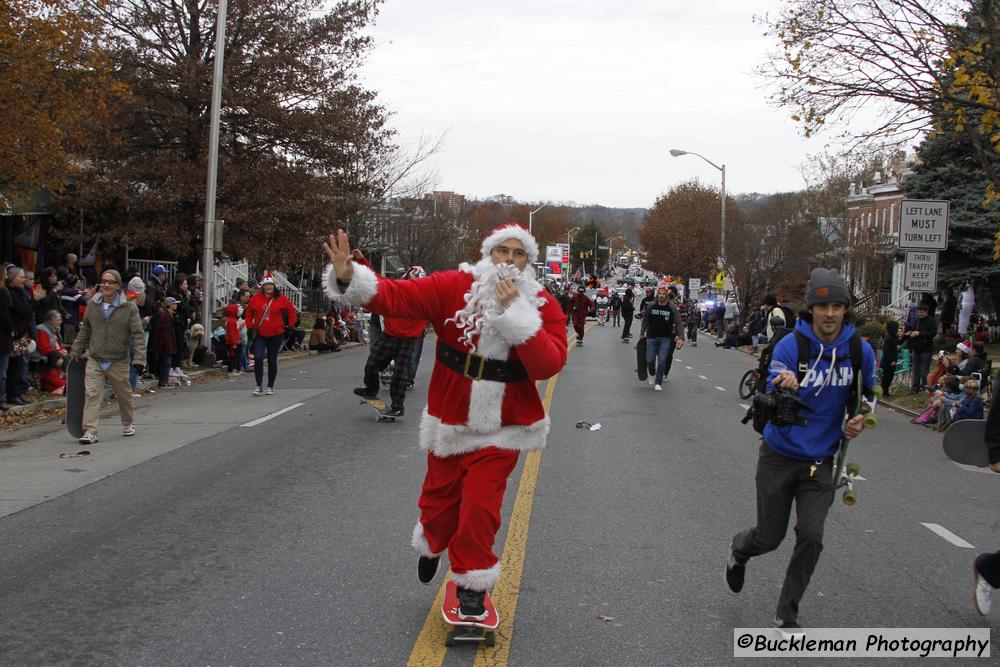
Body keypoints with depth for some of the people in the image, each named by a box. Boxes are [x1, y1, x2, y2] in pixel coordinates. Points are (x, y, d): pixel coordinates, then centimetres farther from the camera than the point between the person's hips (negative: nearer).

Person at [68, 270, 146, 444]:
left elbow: (137, 334, -9)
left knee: (124, 395, 14)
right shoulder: (92, 305, 3)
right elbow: (84, 332, 14)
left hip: (119, 362, -1)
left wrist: (139, 358, -17)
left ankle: (128, 424, 36)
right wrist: (76, 352, 13)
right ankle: (90, 431, -11)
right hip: (95, 360, 2)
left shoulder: (129, 307, -7)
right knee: (92, 394, -10)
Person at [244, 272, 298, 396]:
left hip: (276, 334, -1)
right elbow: (248, 312, 12)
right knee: (258, 358, -11)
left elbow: (291, 311, 6)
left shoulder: (281, 299, -4)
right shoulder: (255, 298, -1)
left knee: (272, 361, 8)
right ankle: (259, 387, -3)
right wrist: (250, 327, 7)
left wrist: (290, 326, 4)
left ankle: (270, 387, 19)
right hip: (259, 334, 1)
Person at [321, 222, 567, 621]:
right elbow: (398, 295, -19)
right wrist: (350, 280, -35)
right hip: (449, 422, 1)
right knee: (440, 497, 17)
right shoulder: (454, 287, -10)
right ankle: (433, 545, 51)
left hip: (501, 429, -1)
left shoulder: (543, 306, -9)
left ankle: (473, 582, 17)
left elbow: (549, 365, -22)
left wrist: (516, 314, -28)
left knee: (480, 505, -6)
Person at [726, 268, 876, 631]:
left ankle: (787, 614, 13)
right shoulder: (790, 345, -18)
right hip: (780, 456, -2)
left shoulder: (860, 350, -8)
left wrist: (859, 422, -9)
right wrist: (783, 389, -43)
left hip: (820, 462, 2)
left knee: (810, 537, -8)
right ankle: (739, 549, 45)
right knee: (770, 537, 7)